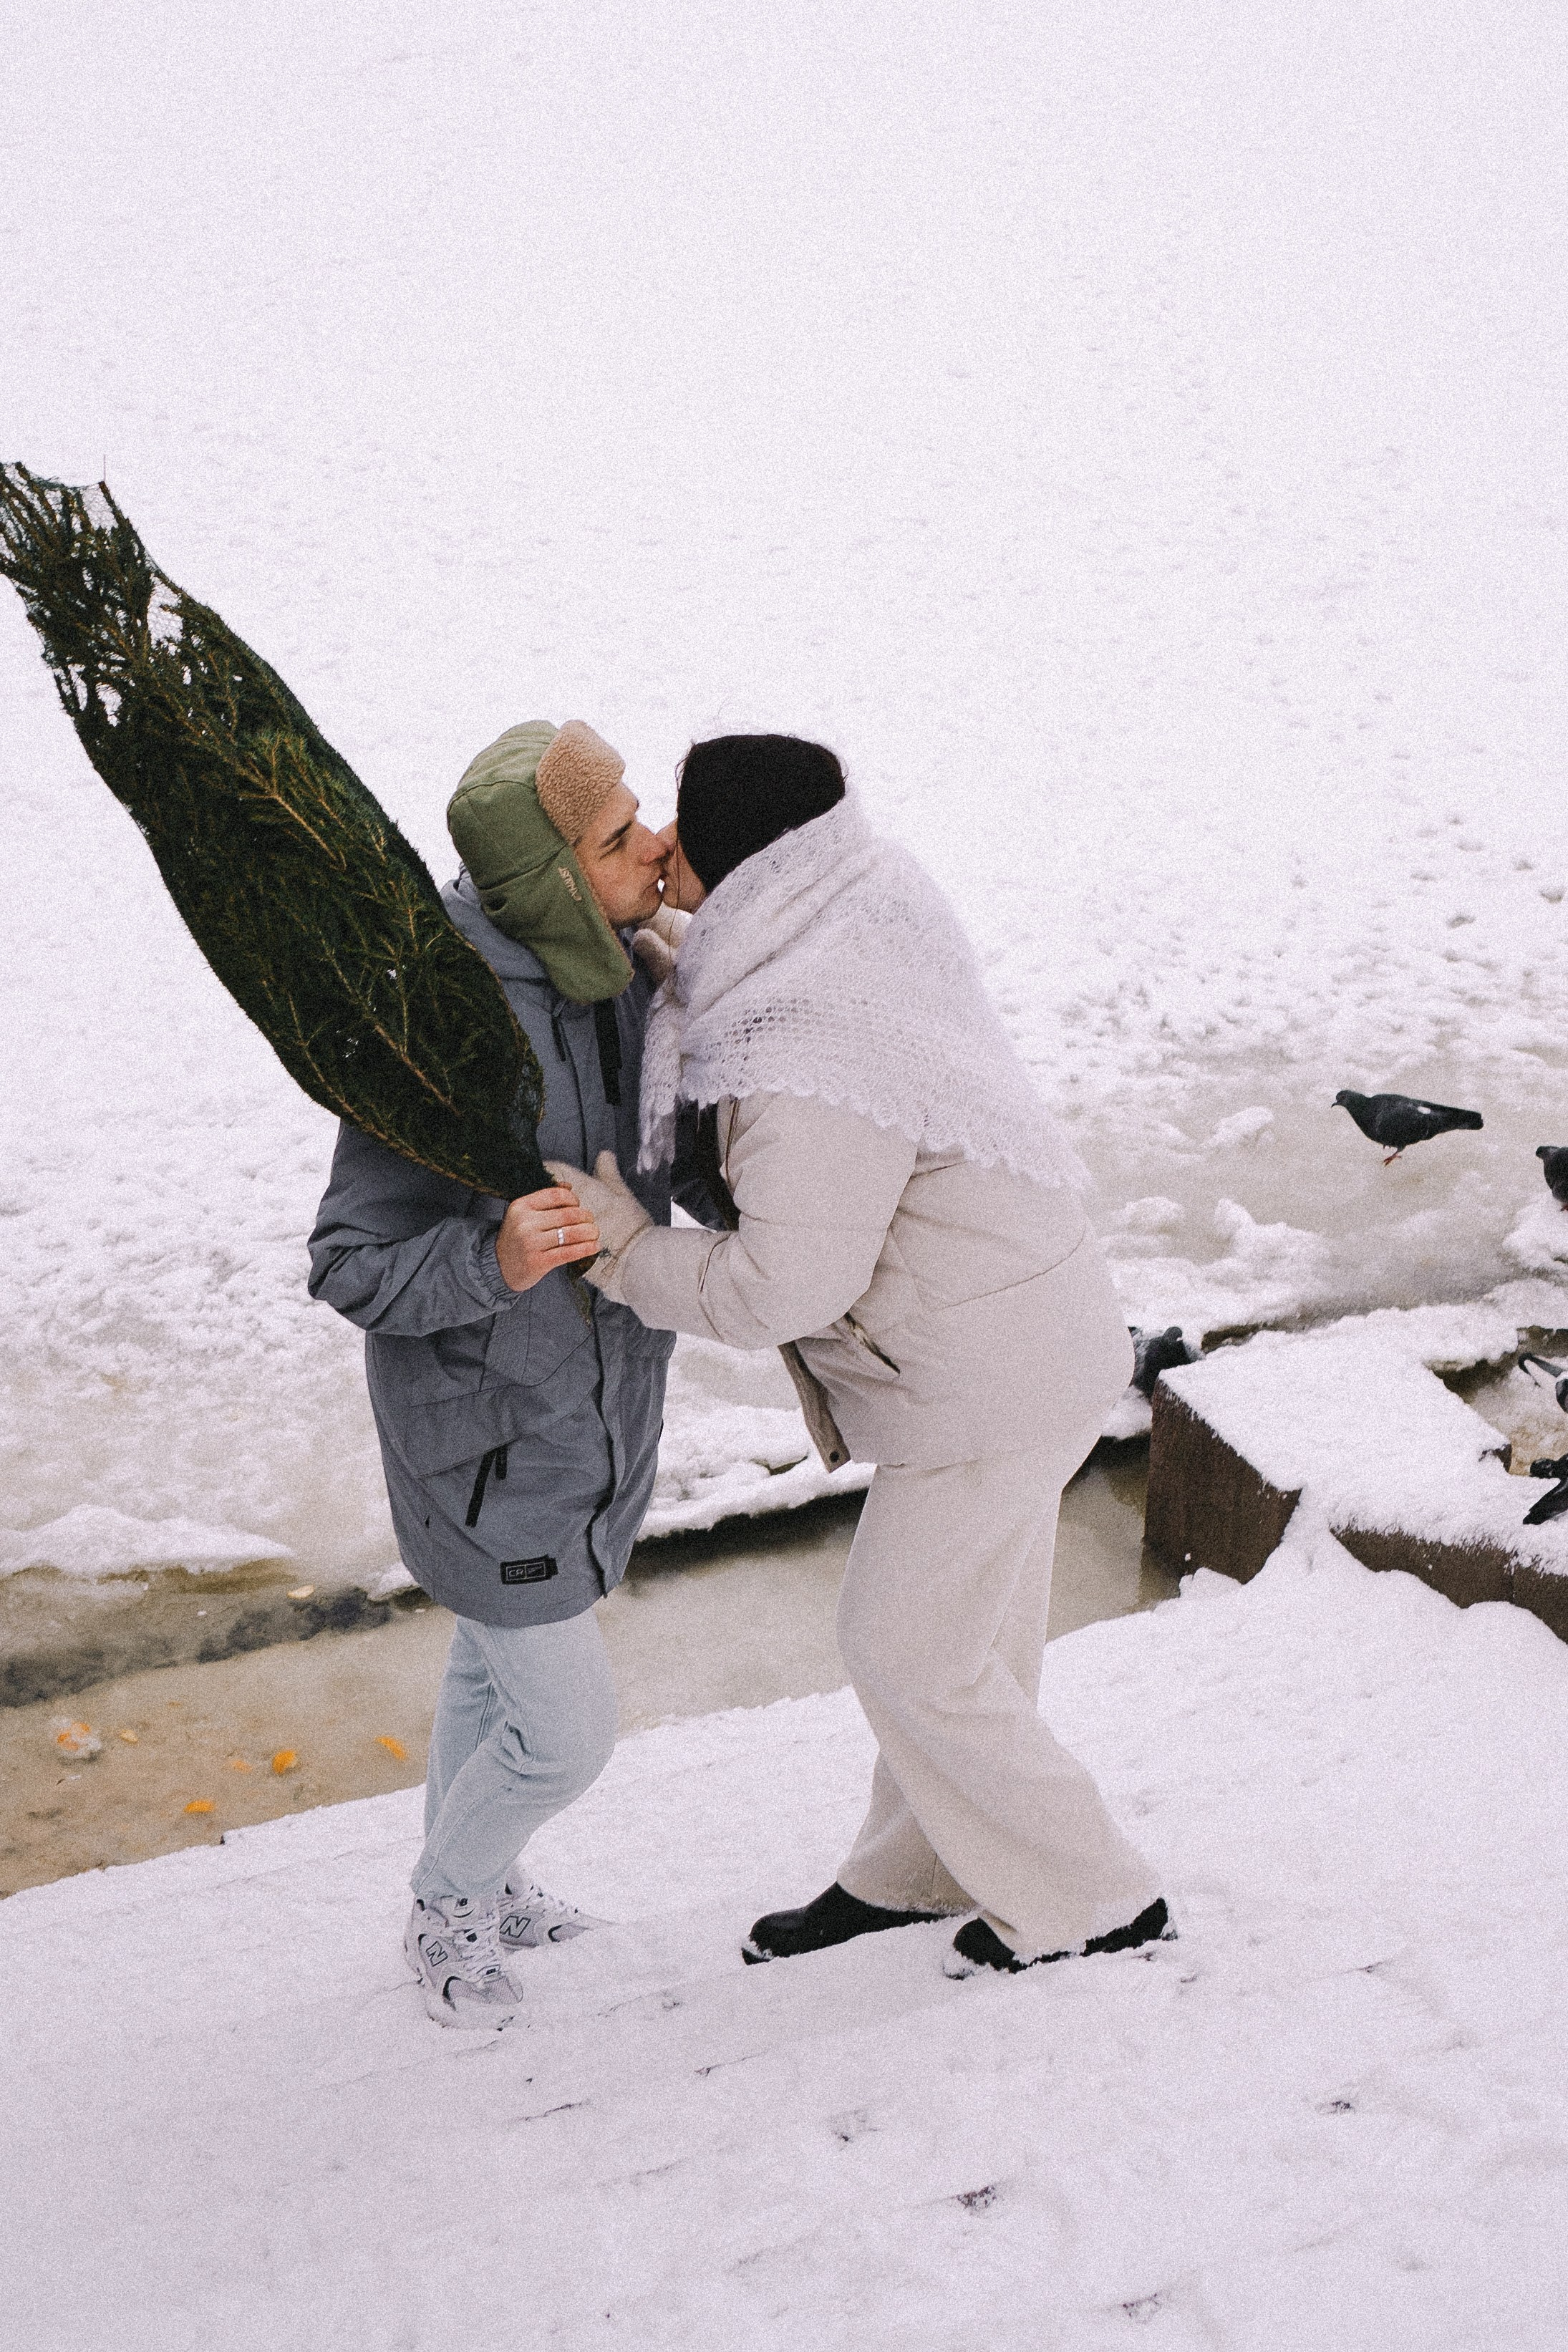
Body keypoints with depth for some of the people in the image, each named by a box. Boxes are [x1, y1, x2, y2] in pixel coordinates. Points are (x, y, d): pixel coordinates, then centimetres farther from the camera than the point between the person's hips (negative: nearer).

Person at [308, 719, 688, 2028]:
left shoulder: (612, 973, -8)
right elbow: (353, 1269, -26)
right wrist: (495, 1264, -44)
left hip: (595, 1396, 8)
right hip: (489, 1440, -7)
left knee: (502, 1659, 28)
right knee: (567, 1732, 5)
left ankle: (464, 1882, 53)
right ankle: (452, 1908, 37)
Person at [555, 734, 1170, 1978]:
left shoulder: (805, 1058, -31)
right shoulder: (872, 899, -4)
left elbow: (787, 1282, -27)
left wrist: (631, 1254, -15)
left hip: (986, 1385, -9)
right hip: (1033, 1325, 9)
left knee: (908, 1647, 9)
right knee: (962, 1627, 23)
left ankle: (1091, 1900, 25)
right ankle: (914, 1866, 44)